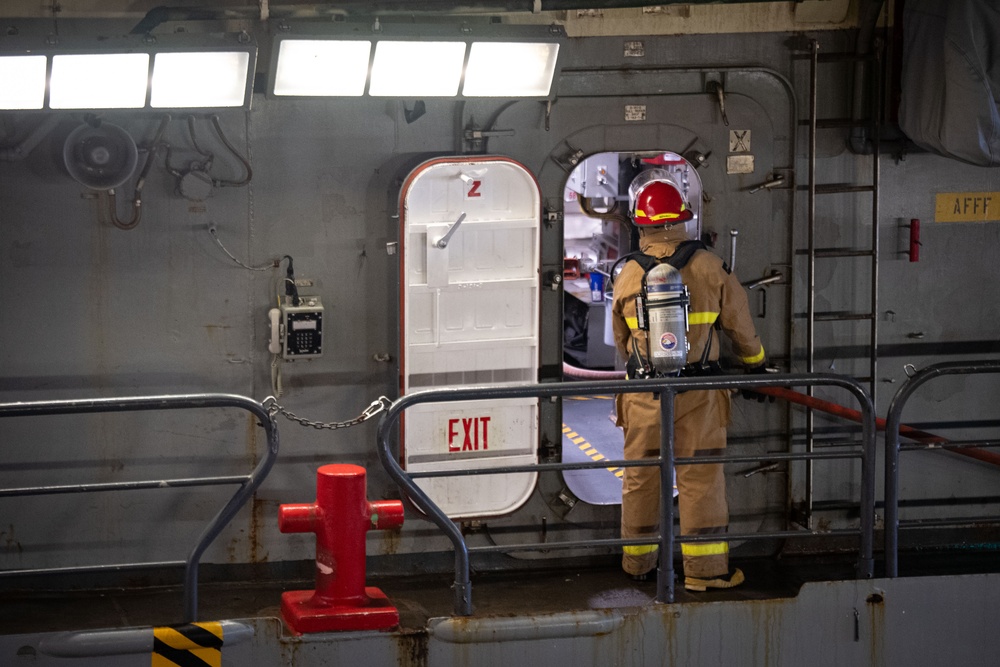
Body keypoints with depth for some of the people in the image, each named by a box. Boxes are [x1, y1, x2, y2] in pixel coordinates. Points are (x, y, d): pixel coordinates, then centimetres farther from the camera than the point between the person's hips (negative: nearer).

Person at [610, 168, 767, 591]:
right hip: (698, 395, -1)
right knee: (700, 477, 3)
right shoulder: (711, 270, -6)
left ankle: (638, 562, 24)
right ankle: (704, 568, 5)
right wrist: (755, 364, 25)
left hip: (643, 394, 2)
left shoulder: (627, 278, -3)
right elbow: (740, 325, 6)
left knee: (640, 477, 13)